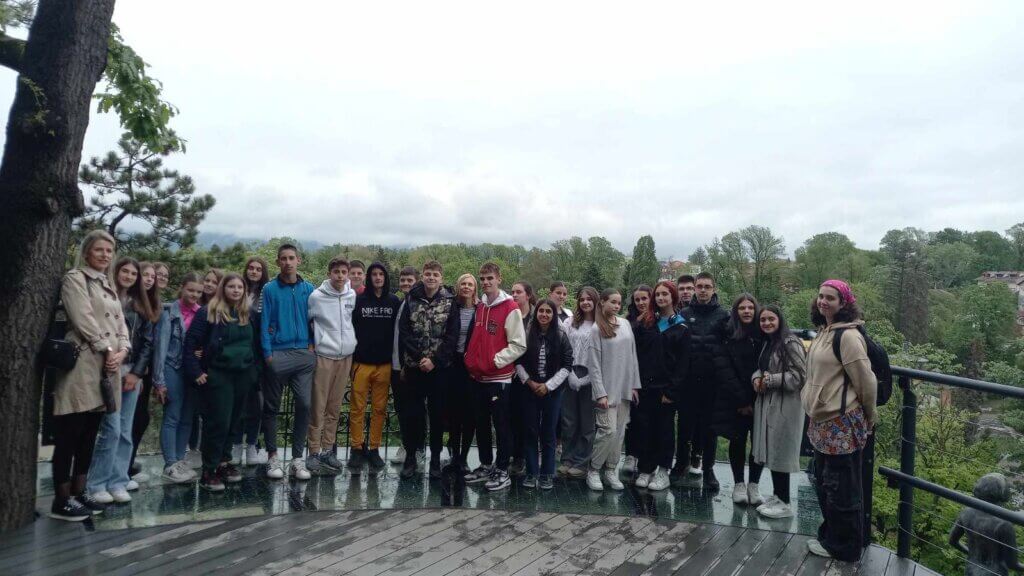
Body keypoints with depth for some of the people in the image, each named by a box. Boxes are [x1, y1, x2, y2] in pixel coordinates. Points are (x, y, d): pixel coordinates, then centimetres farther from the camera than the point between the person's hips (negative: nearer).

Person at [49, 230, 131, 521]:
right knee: (68, 435, -4)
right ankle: (61, 501, 1)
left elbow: (120, 323, 15)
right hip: (82, 364, -8)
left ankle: (78, 492, 18)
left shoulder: (109, 286, 21)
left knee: (89, 436, 11)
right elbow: (84, 319, -13)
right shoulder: (75, 278, -2)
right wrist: (106, 350, -11)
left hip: (108, 367, 8)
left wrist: (121, 351, -3)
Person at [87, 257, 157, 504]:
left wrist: (137, 372, 0)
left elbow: (147, 342, 11)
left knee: (125, 431, 5)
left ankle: (117, 482, 11)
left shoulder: (141, 306, 15)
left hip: (133, 373, 5)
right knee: (112, 428, -9)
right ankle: (96, 484, 2)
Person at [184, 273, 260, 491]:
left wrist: (255, 369, 9)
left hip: (243, 375, 5)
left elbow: (254, 344, 19)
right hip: (217, 375, -5)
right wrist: (196, 371, -11)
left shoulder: (247, 314, 12)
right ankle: (208, 471, 2)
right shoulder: (208, 312, -4)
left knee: (233, 421, 11)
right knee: (218, 422, -7)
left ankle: (224, 462, 24)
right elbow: (191, 342, -6)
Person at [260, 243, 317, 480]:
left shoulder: (308, 289, 7)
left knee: (304, 405, -2)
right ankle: (272, 456, 20)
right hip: (278, 355, -1)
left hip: (304, 354, 2)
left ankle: (298, 458, 9)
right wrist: (267, 353, -8)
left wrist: (312, 344, -1)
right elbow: (264, 323, -2)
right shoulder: (270, 289, 0)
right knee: (272, 407, 7)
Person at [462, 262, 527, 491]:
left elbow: (519, 345, -13)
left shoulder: (510, 308, -11)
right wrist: (471, 359, 8)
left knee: (501, 425, 2)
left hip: (499, 377, -7)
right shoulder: (479, 306, 10)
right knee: (481, 424, 14)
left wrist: (495, 361, -15)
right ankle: (485, 466, 28)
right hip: (478, 377, 7)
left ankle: (502, 472, 13)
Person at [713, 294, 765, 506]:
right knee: (738, 440, 6)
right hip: (734, 399, -1)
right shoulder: (728, 336, -3)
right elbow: (724, 370, -6)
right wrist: (741, 400, -11)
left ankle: (754, 484, 14)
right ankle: (739, 484, 18)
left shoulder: (763, 335, 2)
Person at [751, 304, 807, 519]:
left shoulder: (790, 343, -13)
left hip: (785, 405, -8)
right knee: (770, 451, 13)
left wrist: (770, 380, -14)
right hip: (766, 403, 8)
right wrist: (757, 378, 1)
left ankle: (784, 503, 10)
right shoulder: (766, 343, 14)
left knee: (779, 452, -2)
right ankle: (776, 495, 25)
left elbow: (798, 376, -17)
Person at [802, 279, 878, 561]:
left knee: (841, 487, 3)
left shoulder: (848, 335, -18)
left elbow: (866, 381, -16)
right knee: (824, 482, 20)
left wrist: (868, 416, -4)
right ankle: (830, 535, 35)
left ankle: (843, 547, 18)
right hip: (822, 421, 10)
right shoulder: (823, 331, 10)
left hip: (842, 422, -9)